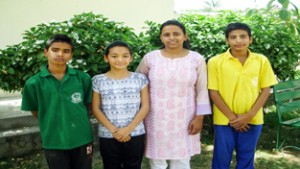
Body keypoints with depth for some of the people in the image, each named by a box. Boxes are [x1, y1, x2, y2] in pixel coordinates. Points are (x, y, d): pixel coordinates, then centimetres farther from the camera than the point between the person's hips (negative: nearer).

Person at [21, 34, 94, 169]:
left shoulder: (83, 78, -6)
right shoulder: (34, 83, -8)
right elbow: (35, 112, 4)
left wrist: (76, 122, 2)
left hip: (82, 139, 1)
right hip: (53, 142, -1)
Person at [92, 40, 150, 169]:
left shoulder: (140, 79, -1)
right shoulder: (98, 81, -1)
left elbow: (145, 106, -3)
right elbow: (96, 109, -2)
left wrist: (129, 129, -12)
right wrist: (113, 130, -13)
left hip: (135, 135, 0)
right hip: (107, 136, 0)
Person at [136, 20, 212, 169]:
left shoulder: (197, 59, -2)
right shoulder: (150, 58, -3)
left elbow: (202, 91, 1)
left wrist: (199, 118, -3)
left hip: (184, 120, 0)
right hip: (157, 120, 1)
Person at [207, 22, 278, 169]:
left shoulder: (261, 61, -2)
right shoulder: (216, 62, -8)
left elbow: (265, 89, 1)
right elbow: (213, 92, -7)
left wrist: (250, 115, -9)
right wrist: (232, 117, -11)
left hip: (252, 120, 2)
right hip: (224, 120, -1)